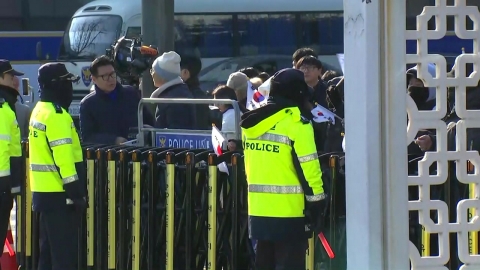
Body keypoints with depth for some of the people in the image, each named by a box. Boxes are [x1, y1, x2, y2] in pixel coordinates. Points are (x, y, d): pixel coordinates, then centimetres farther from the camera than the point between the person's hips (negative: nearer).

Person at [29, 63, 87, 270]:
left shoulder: (39, 111, 15)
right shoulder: (56, 115, -16)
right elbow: (63, 155, -22)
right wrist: (76, 192, -21)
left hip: (42, 191, 10)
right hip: (59, 193, -10)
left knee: (49, 251, 14)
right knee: (65, 253, -7)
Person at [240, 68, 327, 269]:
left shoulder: (253, 121, 11)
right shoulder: (296, 122, -12)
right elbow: (308, 166, -15)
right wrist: (317, 202, -10)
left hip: (258, 209, 7)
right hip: (289, 209, -7)